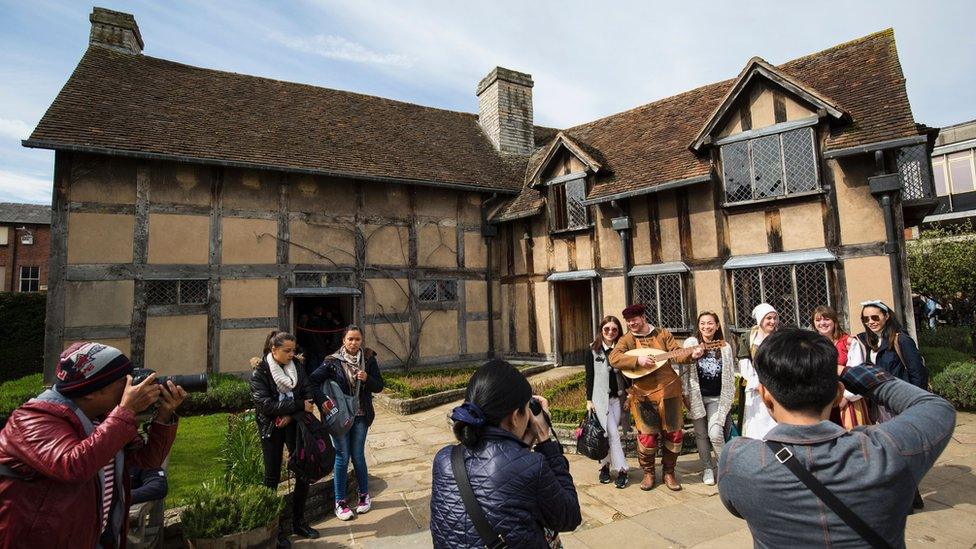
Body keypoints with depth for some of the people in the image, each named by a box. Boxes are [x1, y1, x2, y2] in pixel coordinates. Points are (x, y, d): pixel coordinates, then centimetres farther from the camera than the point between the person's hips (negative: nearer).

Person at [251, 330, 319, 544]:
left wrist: (291, 415, -16)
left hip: (294, 424, 4)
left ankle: (298, 521, 23)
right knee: (272, 477, 7)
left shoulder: (296, 365, 1)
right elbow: (265, 404, -19)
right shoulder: (260, 372, -11)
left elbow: (307, 394, -1)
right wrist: (299, 405, -20)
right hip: (271, 429, -4)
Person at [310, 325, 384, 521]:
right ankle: (340, 502, 21)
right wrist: (322, 401, -17)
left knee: (358, 456, 12)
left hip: (361, 416, 2)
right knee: (342, 457, 6)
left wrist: (367, 379, -20)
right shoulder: (333, 361, -10)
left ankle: (364, 495, 31)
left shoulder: (368, 359, -5)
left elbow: (379, 386, -1)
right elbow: (313, 380, -7)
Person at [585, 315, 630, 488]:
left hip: (617, 398, 3)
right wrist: (589, 400, -3)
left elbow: (626, 374, 10)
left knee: (609, 434, 5)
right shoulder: (593, 351, -2)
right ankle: (621, 471, 2)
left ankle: (605, 466, 19)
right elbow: (589, 377, -1)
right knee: (613, 435, -6)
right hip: (600, 398, -3)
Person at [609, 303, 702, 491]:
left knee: (674, 433, 7)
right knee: (647, 436, -2)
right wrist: (638, 360, -24)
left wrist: (691, 354, -21)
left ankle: (669, 472, 26)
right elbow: (614, 358, -13)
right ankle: (648, 472, 21)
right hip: (643, 393, -1)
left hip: (668, 390, 2)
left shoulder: (663, 334, 7)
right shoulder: (626, 340, 2)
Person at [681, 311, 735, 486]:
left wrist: (729, 396, 8)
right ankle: (707, 468, 22)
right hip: (696, 396, 0)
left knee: (715, 433, -13)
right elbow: (684, 370, -3)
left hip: (717, 398, 0)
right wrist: (686, 395, -6)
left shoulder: (725, 347, 3)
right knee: (701, 434, 6)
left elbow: (730, 375, 11)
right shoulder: (690, 343, -5)